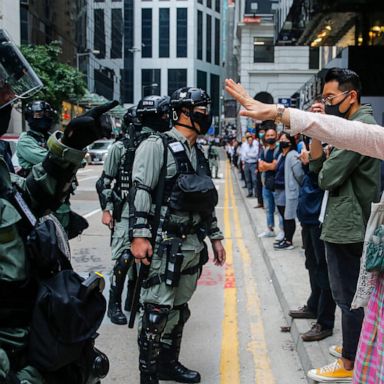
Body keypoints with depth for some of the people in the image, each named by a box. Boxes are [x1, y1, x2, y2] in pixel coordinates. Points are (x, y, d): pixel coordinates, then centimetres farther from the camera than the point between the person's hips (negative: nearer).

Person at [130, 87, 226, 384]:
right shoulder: (157, 146, -7)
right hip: (164, 245, -7)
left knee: (179, 309, 15)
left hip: (193, 245, 8)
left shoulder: (200, 156, 16)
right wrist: (140, 235, -22)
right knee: (157, 311, -4)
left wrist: (216, 237, 18)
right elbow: (140, 192, -15)